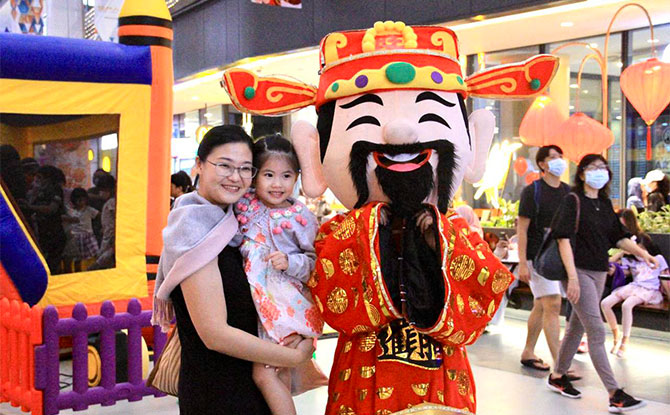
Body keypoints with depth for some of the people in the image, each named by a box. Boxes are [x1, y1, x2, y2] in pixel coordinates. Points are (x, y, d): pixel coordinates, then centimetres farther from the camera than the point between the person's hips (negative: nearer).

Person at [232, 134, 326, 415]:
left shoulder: (300, 218, -9)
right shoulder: (245, 207, 2)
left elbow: (316, 263, -5)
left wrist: (289, 262, -20)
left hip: (286, 303, -5)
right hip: (256, 300, 5)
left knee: (263, 373, -8)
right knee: (280, 373, 13)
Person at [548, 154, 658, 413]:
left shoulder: (605, 203, 12)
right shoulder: (573, 200, -9)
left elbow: (618, 237, 18)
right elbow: (564, 239, -14)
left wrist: (642, 253, 2)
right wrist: (572, 277, -21)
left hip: (598, 273, 7)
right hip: (578, 271, -7)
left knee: (577, 326, 15)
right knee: (596, 331, -8)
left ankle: (558, 377, 29)